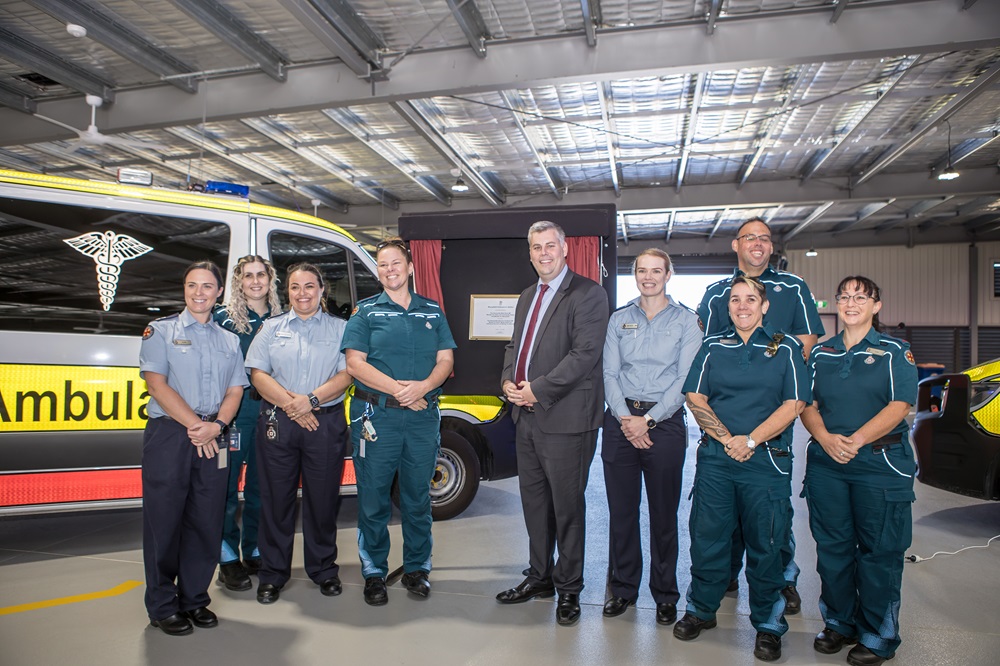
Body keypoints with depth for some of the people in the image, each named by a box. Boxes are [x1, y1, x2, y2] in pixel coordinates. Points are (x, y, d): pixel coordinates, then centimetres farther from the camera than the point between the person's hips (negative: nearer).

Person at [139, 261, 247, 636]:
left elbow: (235, 390, 8)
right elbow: (156, 383, -6)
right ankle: (163, 606, 13)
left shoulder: (229, 340, 15)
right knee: (164, 519, 1)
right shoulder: (160, 331, 4)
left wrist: (216, 425, -10)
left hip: (212, 438, 3)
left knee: (206, 521, 6)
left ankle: (195, 598, 20)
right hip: (169, 435, -3)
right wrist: (194, 425, -13)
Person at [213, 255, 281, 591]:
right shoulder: (223, 318, 1)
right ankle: (229, 559, 13)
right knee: (228, 485, 1)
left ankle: (255, 554, 23)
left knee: (261, 486, 10)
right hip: (234, 411, -3)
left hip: (270, 411, 3)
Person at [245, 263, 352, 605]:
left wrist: (312, 400, -15)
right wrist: (289, 404, -11)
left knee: (323, 499, 6)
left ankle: (324, 570, 22)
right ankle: (272, 574, 20)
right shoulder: (271, 328, 12)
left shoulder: (340, 329, 7)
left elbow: (346, 375, -2)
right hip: (277, 422, 1)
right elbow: (258, 374, 2)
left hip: (326, 423, -1)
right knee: (276, 499, 6)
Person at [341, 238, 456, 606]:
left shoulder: (432, 312, 12)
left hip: (424, 416, 2)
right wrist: (398, 388, -14)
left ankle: (417, 568, 24)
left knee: (418, 498, 10)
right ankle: (374, 573, 17)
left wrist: (422, 387, -13)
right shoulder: (366, 311, 5)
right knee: (373, 499, 3)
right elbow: (355, 363, -4)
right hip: (376, 416, -2)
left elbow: (445, 361, 8)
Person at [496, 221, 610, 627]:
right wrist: (508, 381, 2)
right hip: (526, 416, 8)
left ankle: (569, 589, 20)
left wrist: (538, 389, -18)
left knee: (567, 506, 3)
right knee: (534, 501, 17)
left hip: (566, 420, -8)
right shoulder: (527, 297, 17)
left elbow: (585, 354, -18)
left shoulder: (588, 294, -9)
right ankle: (539, 577, 34)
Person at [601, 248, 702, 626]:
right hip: (621, 421, 2)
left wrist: (648, 419, -12)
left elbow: (686, 378, -5)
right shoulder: (619, 320, 11)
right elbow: (609, 373, 5)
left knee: (664, 512, 5)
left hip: (664, 422, -2)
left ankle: (665, 595, 19)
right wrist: (624, 417, -10)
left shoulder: (686, 321, 3)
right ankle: (623, 588, 21)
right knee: (621, 510, 7)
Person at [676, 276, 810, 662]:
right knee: (707, 536, 8)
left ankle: (768, 626, 23)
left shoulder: (786, 349, 4)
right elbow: (695, 398, 3)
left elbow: (793, 405, -4)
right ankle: (701, 610, 27)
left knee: (765, 543, 7)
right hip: (715, 456, 2)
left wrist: (750, 441, -13)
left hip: (766, 460, -1)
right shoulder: (713, 347, 10)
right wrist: (726, 438, -9)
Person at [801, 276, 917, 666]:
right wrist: (826, 438, -12)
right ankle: (839, 623, 25)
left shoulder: (894, 352, 2)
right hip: (825, 463, 4)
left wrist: (857, 439, -21)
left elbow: (899, 406, -9)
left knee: (879, 552, 3)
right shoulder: (821, 354, 13)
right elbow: (807, 405, 8)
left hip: (881, 463, -3)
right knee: (832, 548, 9)